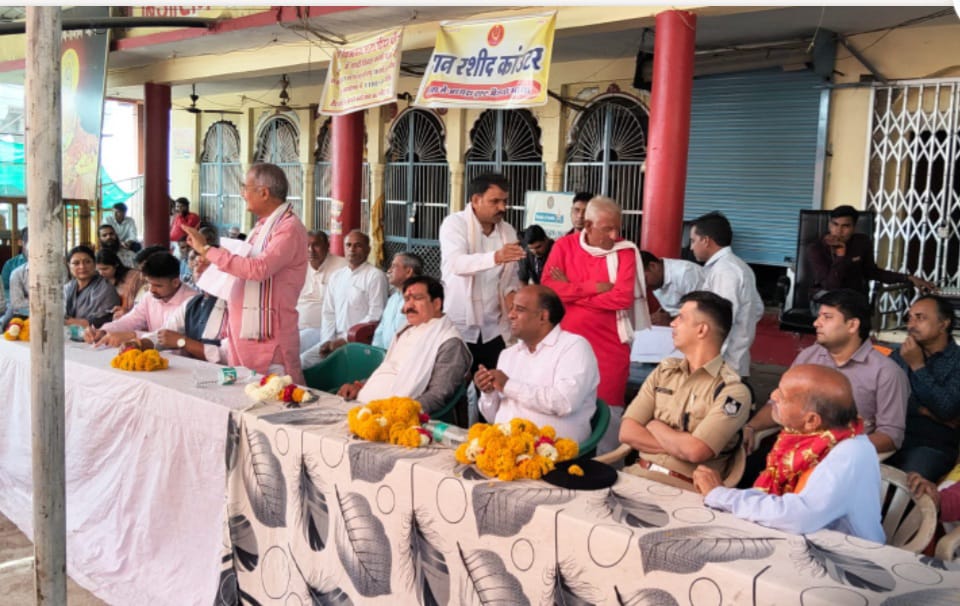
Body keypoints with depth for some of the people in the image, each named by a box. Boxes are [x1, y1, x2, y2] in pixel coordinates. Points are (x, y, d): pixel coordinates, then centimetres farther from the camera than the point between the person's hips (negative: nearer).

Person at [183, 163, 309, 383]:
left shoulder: (289, 228, -14)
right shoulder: (263, 225, 14)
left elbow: (258, 269, -26)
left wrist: (207, 250, -19)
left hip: (269, 338, -9)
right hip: (243, 331, 9)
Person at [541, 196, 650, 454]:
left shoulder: (625, 250, -1)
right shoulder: (565, 245, 3)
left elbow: (623, 297, -13)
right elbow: (547, 289, -9)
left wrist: (572, 291, -9)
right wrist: (594, 287, -14)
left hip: (610, 346, -1)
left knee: (607, 412, 2)